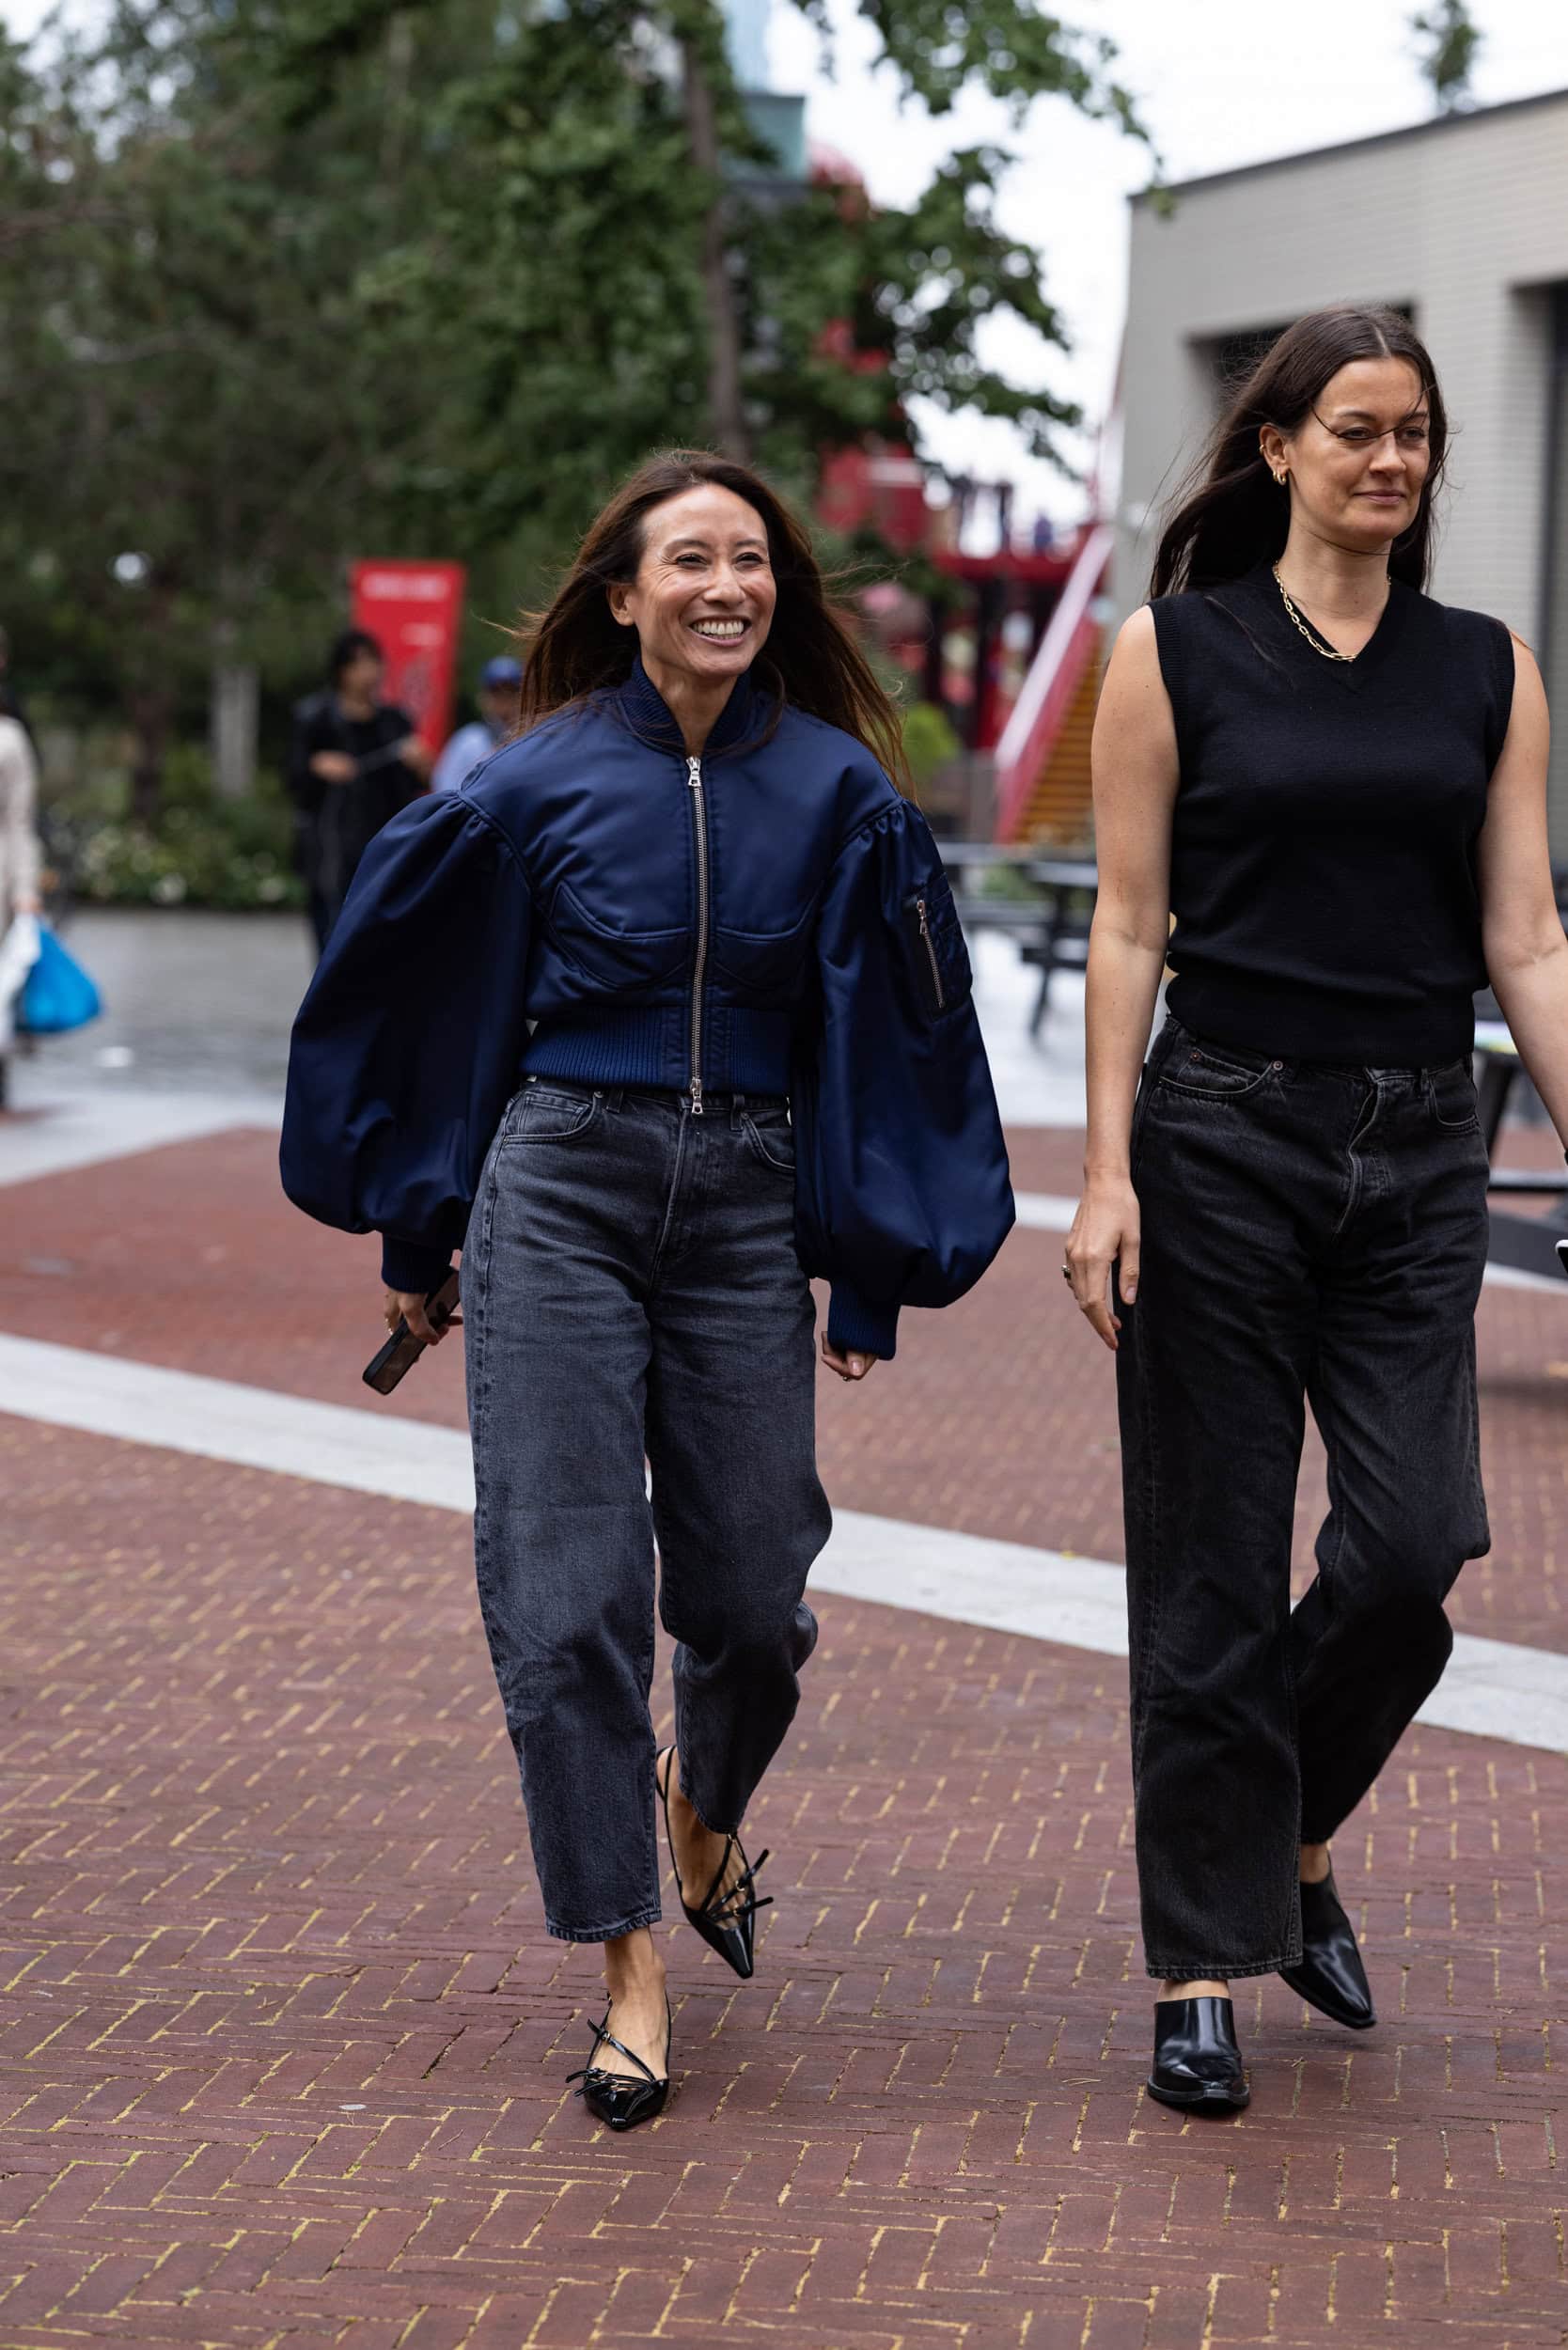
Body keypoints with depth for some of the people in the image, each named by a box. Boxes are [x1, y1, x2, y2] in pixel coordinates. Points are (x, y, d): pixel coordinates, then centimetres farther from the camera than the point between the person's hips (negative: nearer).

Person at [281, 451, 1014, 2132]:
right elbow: (424, 997, 9)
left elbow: (895, 1034, 5)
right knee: (568, 1595, -6)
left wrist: (872, 1278, 5)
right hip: (557, 1196, -1)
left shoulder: (839, 792, 0)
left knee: (753, 1596, 7)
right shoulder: (540, 785, -2)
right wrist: (412, 1239, 13)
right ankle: (628, 1970, 3)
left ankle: (702, 1803, 41)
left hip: (745, 1207, 1)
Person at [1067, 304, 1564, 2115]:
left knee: (1412, 1547, -6)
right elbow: (1128, 926, -1)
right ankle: (1203, 1964, 11)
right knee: (1214, 1572, 1)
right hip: (1222, 1133, -2)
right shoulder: (1176, 652, 1)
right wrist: (1107, 1172, -7)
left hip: (1418, 1153, 3)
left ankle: (1292, 1845, 22)